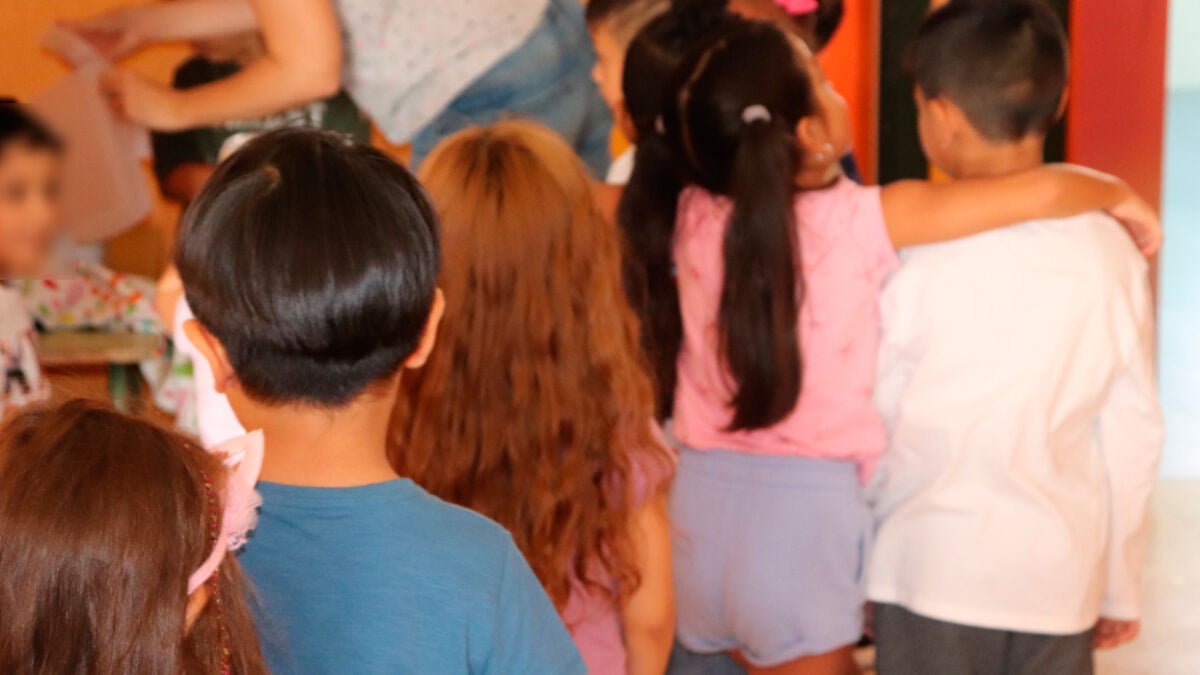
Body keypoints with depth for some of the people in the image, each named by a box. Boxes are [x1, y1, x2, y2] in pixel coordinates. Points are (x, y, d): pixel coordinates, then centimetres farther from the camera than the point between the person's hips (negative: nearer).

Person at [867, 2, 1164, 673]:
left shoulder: (914, 251, -12)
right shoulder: (1112, 252, -3)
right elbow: (1134, 433, 2)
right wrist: (1121, 586, 14)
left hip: (936, 568, -2)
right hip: (1060, 574, 3)